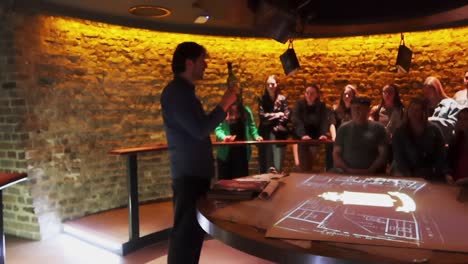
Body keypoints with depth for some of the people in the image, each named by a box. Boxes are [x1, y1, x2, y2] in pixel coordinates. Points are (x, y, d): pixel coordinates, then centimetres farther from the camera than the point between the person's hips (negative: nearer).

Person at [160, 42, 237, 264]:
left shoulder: (184, 90, 16)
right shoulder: (176, 91, -16)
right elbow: (199, 130, -24)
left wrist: (223, 109, 13)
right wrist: (224, 104, -14)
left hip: (197, 171, 10)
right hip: (189, 174, -10)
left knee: (195, 230, 17)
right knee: (186, 232, -3)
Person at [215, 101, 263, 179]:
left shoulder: (246, 111, 0)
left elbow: (252, 126, 10)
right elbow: (218, 128, -15)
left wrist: (256, 136, -7)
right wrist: (224, 137, -34)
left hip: (242, 152, 3)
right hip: (225, 152, -2)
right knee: (225, 179, 6)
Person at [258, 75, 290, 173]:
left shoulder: (282, 99, 6)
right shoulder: (262, 99, 7)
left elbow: (286, 116, -2)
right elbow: (262, 115, -5)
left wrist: (276, 128, -8)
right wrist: (277, 114, -3)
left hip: (278, 133, -1)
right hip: (265, 133, 1)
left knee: (277, 163, -6)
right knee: (265, 162, 0)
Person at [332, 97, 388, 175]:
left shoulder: (378, 128, 8)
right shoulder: (344, 128, 11)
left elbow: (383, 154, 3)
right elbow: (336, 154, 8)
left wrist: (369, 171, -11)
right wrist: (347, 170, -7)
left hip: (371, 174, -1)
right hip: (346, 173, 1)